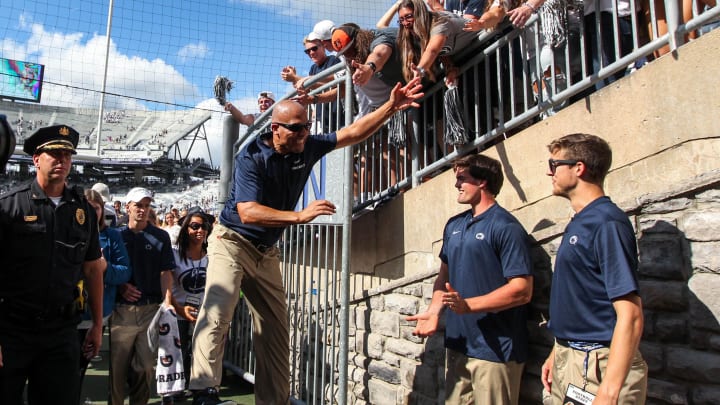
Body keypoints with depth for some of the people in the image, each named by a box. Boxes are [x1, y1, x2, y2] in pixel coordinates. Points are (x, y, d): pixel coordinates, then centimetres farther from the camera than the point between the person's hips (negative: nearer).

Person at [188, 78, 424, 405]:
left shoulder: (307, 147, -2)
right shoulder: (251, 157, -19)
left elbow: (353, 133, 2)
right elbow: (248, 212, -30)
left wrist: (392, 107, -5)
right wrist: (300, 215, -37)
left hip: (267, 252, 6)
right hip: (233, 242, -5)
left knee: (276, 329, 4)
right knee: (218, 312, -24)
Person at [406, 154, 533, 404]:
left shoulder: (506, 227, -13)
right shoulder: (454, 225, 11)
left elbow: (522, 290, -18)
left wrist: (467, 305, -23)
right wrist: (434, 311, -1)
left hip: (495, 350, -7)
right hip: (458, 344, 7)